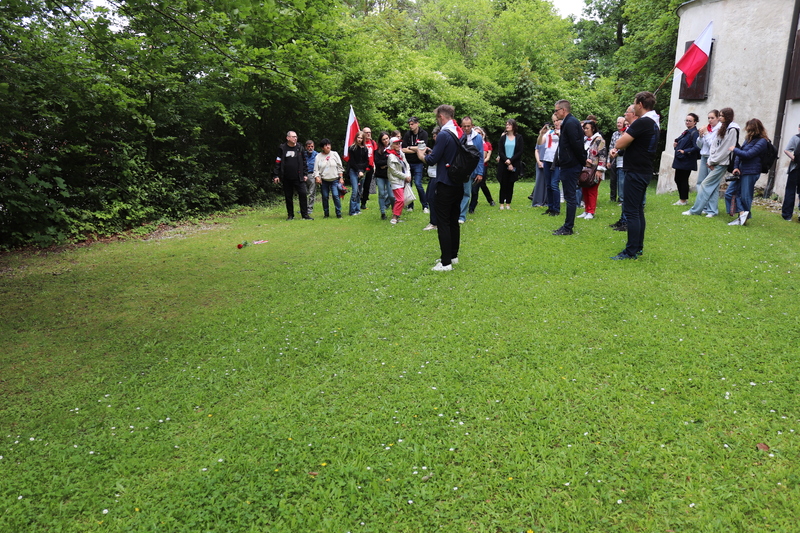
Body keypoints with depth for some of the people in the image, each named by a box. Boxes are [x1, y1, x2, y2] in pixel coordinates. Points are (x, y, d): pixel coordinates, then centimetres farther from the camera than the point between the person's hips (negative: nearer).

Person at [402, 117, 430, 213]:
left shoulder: (423, 134, -3)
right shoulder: (407, 134, 3)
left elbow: (422, 148, -13)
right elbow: (403, 149, -4)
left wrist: (410, 147, -6)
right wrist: (416, 150, -12)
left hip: (418, 163, -3)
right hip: (408, 162, 3)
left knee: (418, 184, -11)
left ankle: (425, 206, 1)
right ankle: (410, 206, 17)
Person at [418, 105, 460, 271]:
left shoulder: (444, 135, -17)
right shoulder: (461, 134, 9)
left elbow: (432, 160, -16)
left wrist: (421, 155, 4)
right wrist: (433, 153, 19)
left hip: (445, 184, -8)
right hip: (459, 183, 8)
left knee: (443, 223, -4)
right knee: (454, 221, 15)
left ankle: (446, 262, -3)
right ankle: (453, 256, 24)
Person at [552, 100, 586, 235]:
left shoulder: (570, 123, -15)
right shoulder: (569, 122, 16)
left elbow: (576, 144, -20)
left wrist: (582, 160, -12)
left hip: (570, 166, -10)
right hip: (568, 165, 10)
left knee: (570, 197, -5)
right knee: (570, 196, 14)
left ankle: (568, 228, 1)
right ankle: (568, 225, 21)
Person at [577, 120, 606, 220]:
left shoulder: (599, 139, -7)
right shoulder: (585, 140, 16)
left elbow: (602, 155, -13)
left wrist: (599, 170, -18)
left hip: (594, 170, -7)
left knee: (592, 191, -5)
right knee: (585, 191, 8)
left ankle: (591, 212, 0)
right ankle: (586, 210, 16)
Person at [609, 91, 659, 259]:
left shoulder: (641, 122, -18)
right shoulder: (653, 123, 14)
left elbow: (620, 143, -19)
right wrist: (619, 149, 3)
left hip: (636, 172, -10)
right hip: (645, 171, 10)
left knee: (631, 211, -7)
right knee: (638, 210, 15)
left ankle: (631, 251, -5)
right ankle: (638, 247, 21)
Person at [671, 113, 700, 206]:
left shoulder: (694, 133, -14)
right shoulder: (686, 132, 13)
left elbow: (696, 147, -22)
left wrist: (684, 151, -17)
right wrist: (676, 143, 6)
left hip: (686, 161, -9)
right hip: (680, 160, 9)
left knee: (683, 180, -2)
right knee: (678, 179, 13)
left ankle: (683, 200, 9)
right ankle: (683, 198, 23)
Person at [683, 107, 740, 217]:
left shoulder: (732, 130, -11)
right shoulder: (722, 128, 15)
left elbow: (725, 149, -14)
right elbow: (715, 145, 12)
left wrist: (713, 161, -10)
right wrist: (711, 161, 2)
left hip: (721, 163, -8)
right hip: (714, 162, 8)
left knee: (705, 185, -8)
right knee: (713, 187, 7)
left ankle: (695, 210, -5)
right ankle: (711, 210, 10)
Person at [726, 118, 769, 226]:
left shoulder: (762, 141, -12)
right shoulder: (749, 139, 14)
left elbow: (748, 154, -20)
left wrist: (734, 150, -7)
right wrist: (736, 167, 1)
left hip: (750, 173, -8)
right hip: (740, 171, 9)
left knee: (745, 196, -2)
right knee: (730, 193, 2)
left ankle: (742, 217, 8)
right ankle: (742, 213, 1)